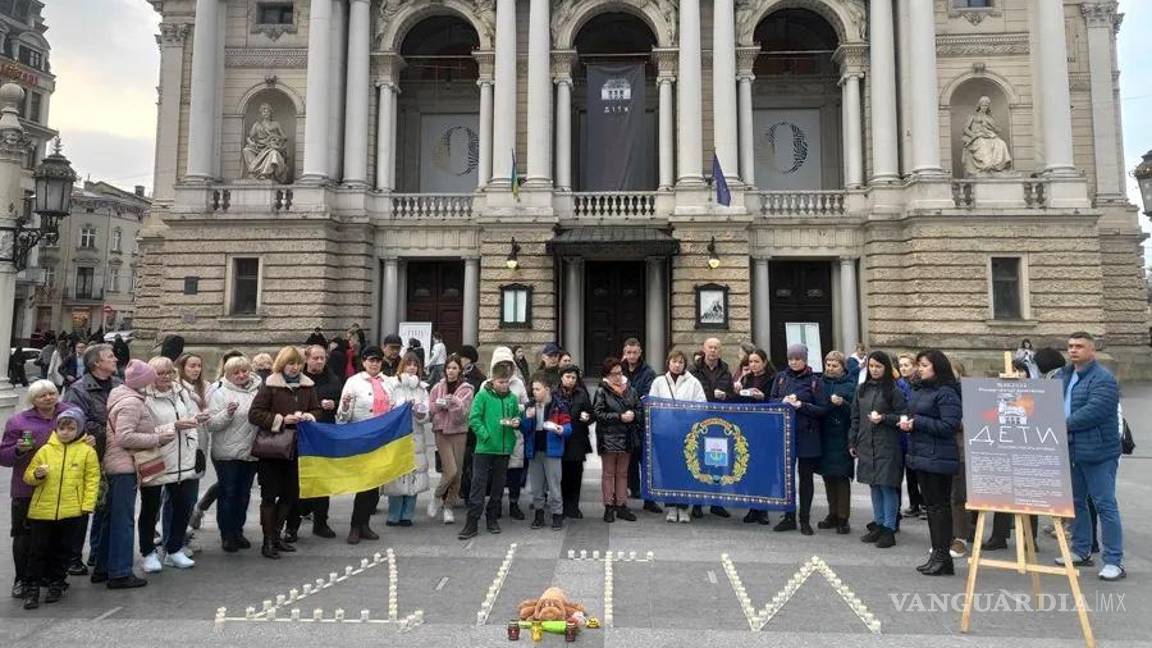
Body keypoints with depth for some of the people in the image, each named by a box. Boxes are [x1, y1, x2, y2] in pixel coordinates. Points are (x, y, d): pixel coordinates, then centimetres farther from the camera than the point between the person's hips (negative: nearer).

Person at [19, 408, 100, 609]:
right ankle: (32, 588, 16)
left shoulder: (86, 451, -1)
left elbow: (92, 479, -2)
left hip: (70, 511, -1)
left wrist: (87, 505, -8)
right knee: (39, 550, 5)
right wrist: (37, 475, -13)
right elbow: (27, 476, 10)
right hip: (42, 510, 1)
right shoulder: (45, 450, 4)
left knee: (62, 550, 11)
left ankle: (57, 584, 26)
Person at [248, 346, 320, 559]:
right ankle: (267, 541, 13)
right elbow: (254, 414, -12)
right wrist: (281, 419, -19)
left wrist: (308, 416, -8)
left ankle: (276, 534, 29)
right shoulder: (270, 386, -8)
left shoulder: (307, 386, 6)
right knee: (270, 495, 3)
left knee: (291, 493, 11)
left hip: (294, 448, 5)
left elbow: (317, 410, 13)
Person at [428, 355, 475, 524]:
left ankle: (448, 506, 19)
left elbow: (463, 414, -8)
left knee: (457, 473, 2)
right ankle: (437, 497, 14)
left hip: (459, 432, 1)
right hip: (441, 431, 0)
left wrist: (455, 402, -25)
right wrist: (439, 404, -11)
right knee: (451, 470, -12)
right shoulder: (438, 387, 7)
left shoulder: (467, 389, 1)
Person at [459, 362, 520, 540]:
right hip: (484, 447, -4)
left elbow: (517, 417, 18)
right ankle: (472, 522, 1)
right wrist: (485, 435, -18)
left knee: (498, 485, 13)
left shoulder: (512, 398, 7)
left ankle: (492, 517, 26)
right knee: (478, 484, -3)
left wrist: (516, 422, -5)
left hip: (504, 448, 4)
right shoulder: (482, 395, -5)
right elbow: (474, 419, -9)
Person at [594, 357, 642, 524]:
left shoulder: (630, 390, 6)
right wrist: (620, 417, -18)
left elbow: (639, 409, 10)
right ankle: (609, 507, 12)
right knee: (608, 473, 5)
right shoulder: (602, 391, -6)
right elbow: (598, 413, -14)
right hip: (608, 437, -4)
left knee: (622, 473, 12)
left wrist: (633, 414, -12)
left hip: (626, 437, 4)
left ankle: (621, 506, 20)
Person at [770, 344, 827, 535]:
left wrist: (801, 405, -18)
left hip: (807, 435, -3)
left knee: (805, 477, 6)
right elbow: (771, 400, 7)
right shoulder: (781, 377, 7)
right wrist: (783, 401, -12)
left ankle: (804, 519, 16)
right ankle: (789, 517, 20)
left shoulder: (814, 381, -3)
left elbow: (822, 409, -5)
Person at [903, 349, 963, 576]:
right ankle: (937, 553, 23)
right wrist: (906, 423, 0)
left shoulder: (946, 393, -14)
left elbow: (949, 425, -20)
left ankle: (943, 557, 9)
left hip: (938, 457, -9)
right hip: (920, 455, 9)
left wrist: (917, 422, -19)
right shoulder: (919, 390, 12)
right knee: (930, 505, 14)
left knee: (940, 505, 0)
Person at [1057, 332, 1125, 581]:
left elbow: (1094, 411, -24)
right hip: (1071, 451, 8)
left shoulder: (1103, 379, -14)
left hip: (1098, 452, -8)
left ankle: (1114, 562, 5)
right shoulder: (1064, 375, 12)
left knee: (1105, 505, -2)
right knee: (1076, 502, 16)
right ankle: (1081, 551, 29)